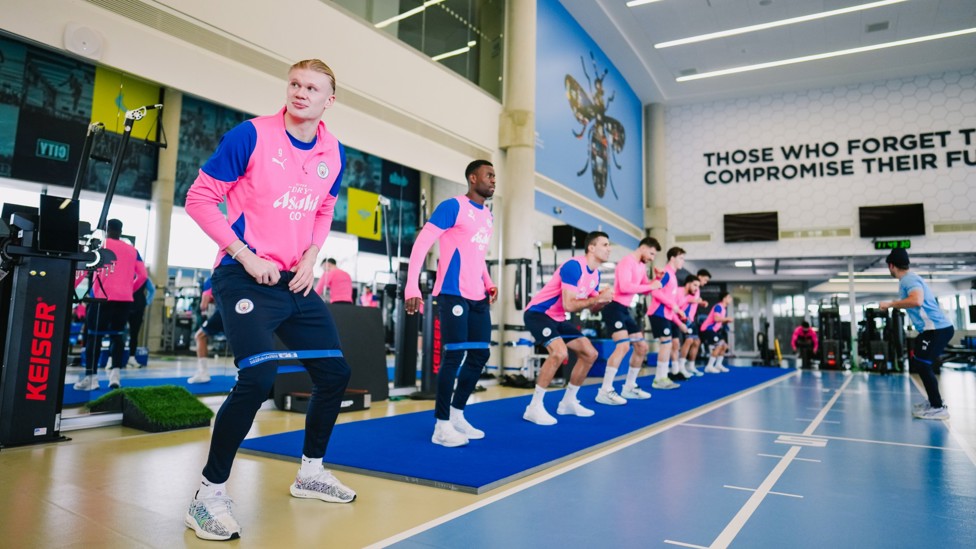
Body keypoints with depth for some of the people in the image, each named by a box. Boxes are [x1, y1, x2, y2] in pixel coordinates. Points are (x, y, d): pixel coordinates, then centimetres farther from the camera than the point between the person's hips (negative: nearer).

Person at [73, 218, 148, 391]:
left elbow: (84, 267, -4)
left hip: (103, 298, -3)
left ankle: (91, 377, 2)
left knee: (94, 336, 3)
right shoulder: (132, 250, 14)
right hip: (125, 300, 3)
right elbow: (143, 275, 10)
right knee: (117, 335, 10)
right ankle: (115, 374, 1)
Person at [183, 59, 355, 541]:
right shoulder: (252, 134, -10)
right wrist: (245, 256, -15)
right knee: (258, 378, -22)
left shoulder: (333, 153, 5)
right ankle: (208, 494, -1)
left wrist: (311, 258, 2)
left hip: (295, 282, 7)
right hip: (245, 277, -6)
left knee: (334, 373, 8)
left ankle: (310, 472, 29)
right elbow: (199, 198, -7)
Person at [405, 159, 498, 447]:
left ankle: (457, 415, 23)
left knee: (480, 354, 9)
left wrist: (488, 284, 12)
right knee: (454, 355, -9)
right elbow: (421, 243, -12)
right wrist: (412, 286, -20)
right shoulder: (453, 206, -7)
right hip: (453, 294, -8)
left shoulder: (488, 215, 18)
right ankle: (442, 425, 2)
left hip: (478, 297, 8)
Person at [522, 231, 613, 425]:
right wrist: (598, 298, -24)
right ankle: (534, 407, -19)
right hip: (538, 313, -10)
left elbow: (592, 308, 11)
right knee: (560, 352, -31)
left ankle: (568, 402, 20)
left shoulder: (595, 274, 5)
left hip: (558, 319, 10)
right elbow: (569, 305, -29)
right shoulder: (573, 266, -23)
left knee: (590, 353, 7)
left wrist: (604, 300, -10)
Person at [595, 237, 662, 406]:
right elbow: (624, 287, -26)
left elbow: (645, 288, 24)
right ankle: (605, 392, -21)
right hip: (614, 307, -11)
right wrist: (650, 286, -18)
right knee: (623, 345, -24)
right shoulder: (627, 262, -13)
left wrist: (656, 281, 4)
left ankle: (629, 387, 22)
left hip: (625, 309, 11)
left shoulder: (642, 266, 17)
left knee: (642, 346, 12)